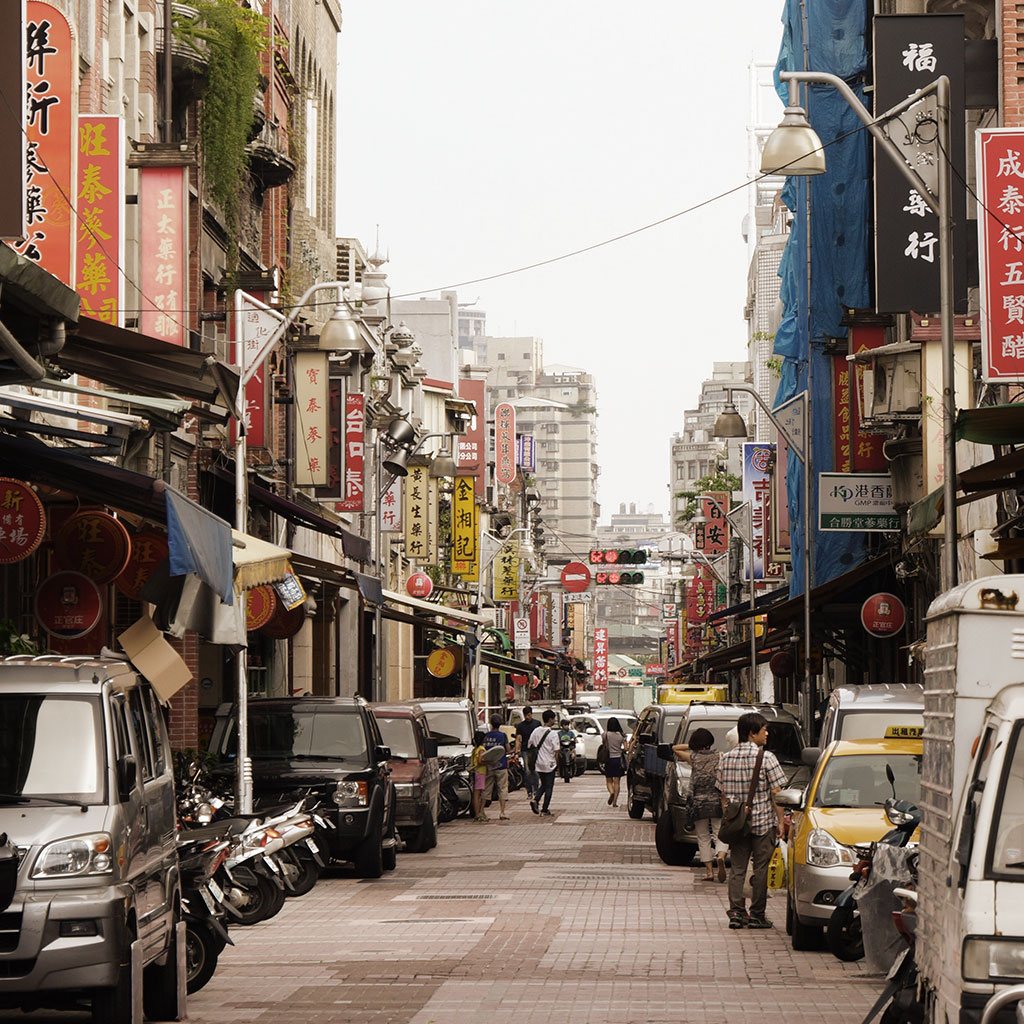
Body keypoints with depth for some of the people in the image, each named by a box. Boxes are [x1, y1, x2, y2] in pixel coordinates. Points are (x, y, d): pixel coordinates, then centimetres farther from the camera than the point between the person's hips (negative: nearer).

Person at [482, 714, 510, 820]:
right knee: (502, 789, 3)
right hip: (501, 766, -2)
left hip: (488, 766, 2)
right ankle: (502, 812, -2)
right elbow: (508, 750, -1)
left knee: (486, 790, 9)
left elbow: (483, 749, -4)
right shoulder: (503, 736, -6)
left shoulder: (486, 736, -3)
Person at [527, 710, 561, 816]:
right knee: (549, 787, 6)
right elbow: (556, 751, -15)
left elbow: (530, 745, 7)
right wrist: (557, 764, -3)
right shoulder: (553, 733, -15)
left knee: (543, 785, 19)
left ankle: (535, 800, -4)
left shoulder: (536, 731, 2)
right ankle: (545, 809, 6)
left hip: (539, 764, 5)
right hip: (550, 764, -5)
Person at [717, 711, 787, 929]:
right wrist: (780, 821, -3)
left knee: (737, 868, 8)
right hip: (763, 821, -4)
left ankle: (736, 913, 2)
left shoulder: (726, 758, 6)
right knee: (761, 868, 3)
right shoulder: (766, 757, -9)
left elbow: (723, 794, 10)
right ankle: (757, 915, 4)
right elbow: (776, 793, -9)